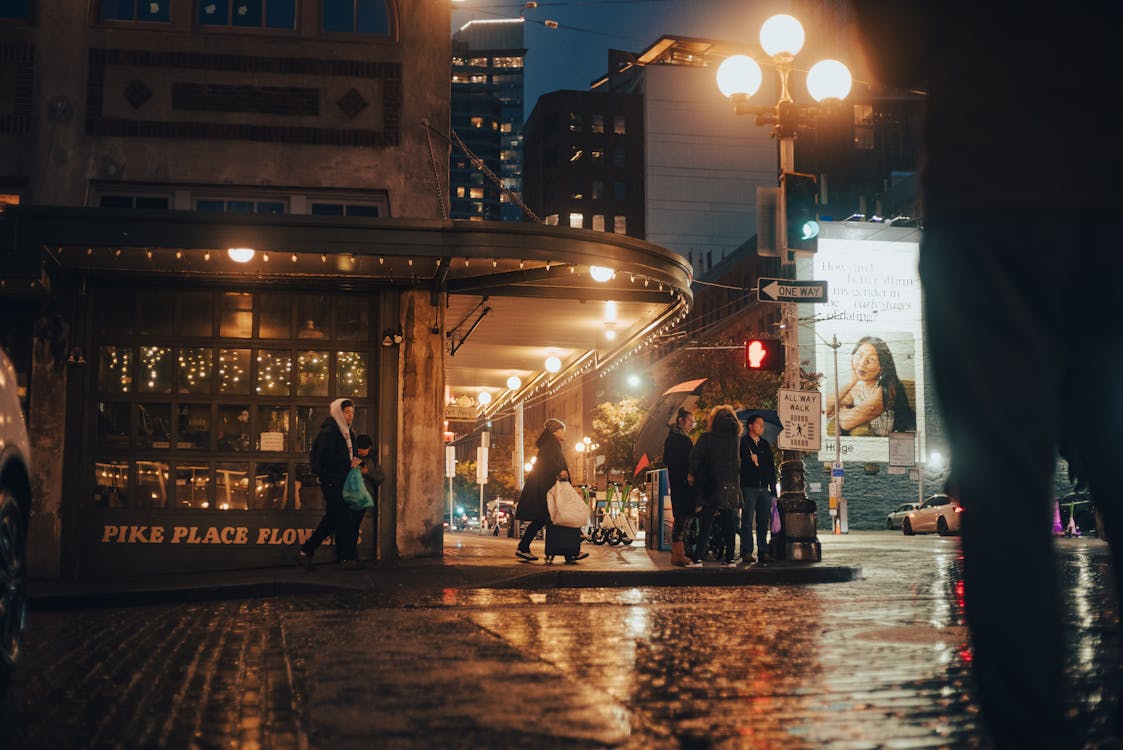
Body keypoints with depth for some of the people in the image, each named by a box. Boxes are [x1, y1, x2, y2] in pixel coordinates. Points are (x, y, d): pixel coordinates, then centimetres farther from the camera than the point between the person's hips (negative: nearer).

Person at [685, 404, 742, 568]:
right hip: (732, 484, 3)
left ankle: (697, 558, -7)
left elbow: (695, 456, -8)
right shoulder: (734, 437, 7)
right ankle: (729, 559, 6)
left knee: (706, 523, -2)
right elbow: (737, 460, 11)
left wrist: (691, 474, 3)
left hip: (712, 484, -3)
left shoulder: (707, 437, -5)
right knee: (729, 524, 8)